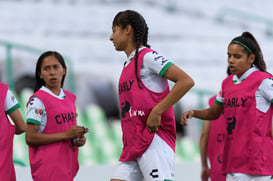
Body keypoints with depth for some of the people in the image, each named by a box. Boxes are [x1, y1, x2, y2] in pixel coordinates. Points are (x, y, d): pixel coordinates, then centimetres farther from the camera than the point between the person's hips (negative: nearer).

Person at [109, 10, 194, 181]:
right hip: (132, 145, 9)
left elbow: (186, 81, -15)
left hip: (154, 140, -9)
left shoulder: (147, 57, -6)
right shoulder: (128, 65, 22)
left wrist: (156, 112, -18)